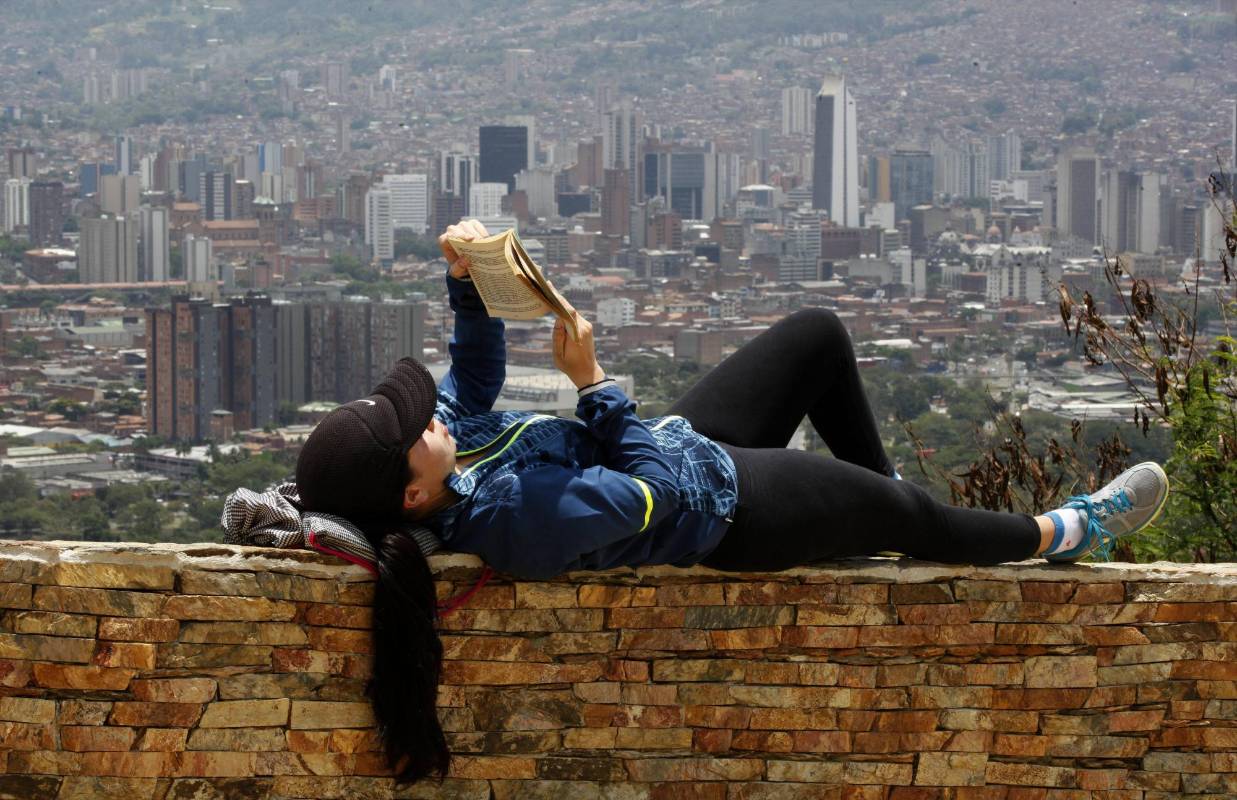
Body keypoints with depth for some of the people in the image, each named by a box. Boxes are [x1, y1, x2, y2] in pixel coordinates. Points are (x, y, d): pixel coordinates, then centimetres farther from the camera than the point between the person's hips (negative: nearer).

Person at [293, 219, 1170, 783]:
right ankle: (1061, 535, 39)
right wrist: (594, 381, -27)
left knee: (819, 334, 17)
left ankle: (887, 500, 38)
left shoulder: (442, 438, -19)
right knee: (900, 511, 10)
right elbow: (653, 491, -30)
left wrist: (469, 283, -17)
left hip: (681, 443, 8)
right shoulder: (518, 516, -41)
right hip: (720, 508, -8)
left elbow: (477, 374, 1)